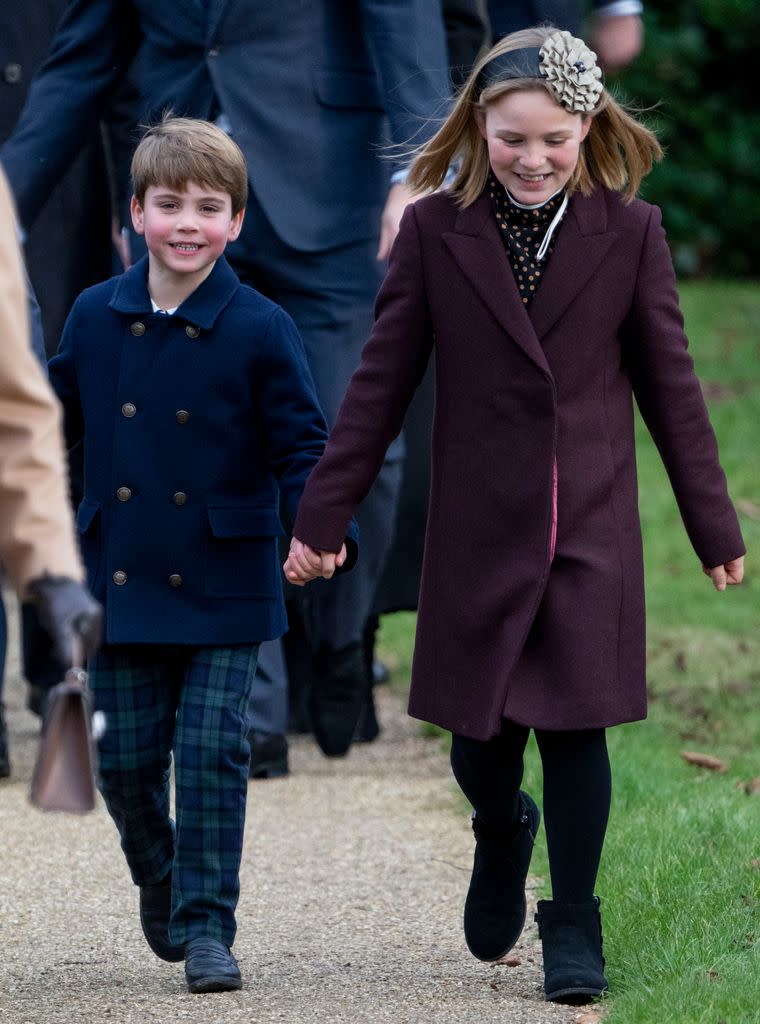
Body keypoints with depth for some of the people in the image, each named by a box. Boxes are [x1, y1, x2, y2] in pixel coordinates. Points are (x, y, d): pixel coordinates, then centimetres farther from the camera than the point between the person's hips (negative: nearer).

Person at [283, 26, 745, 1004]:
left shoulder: (629, 234, -3)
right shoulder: (435, 231, -3)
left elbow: (670, 384, 4)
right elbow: (380, 382, 1)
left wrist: (715, 525, 6)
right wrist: (322, 515, 0)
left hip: (590, 528, -1)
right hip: (477, 527, 1)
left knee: (574, 723, -4)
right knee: (480, 736, 8)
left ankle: (572, 926, 8)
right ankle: (502, 836, 41)